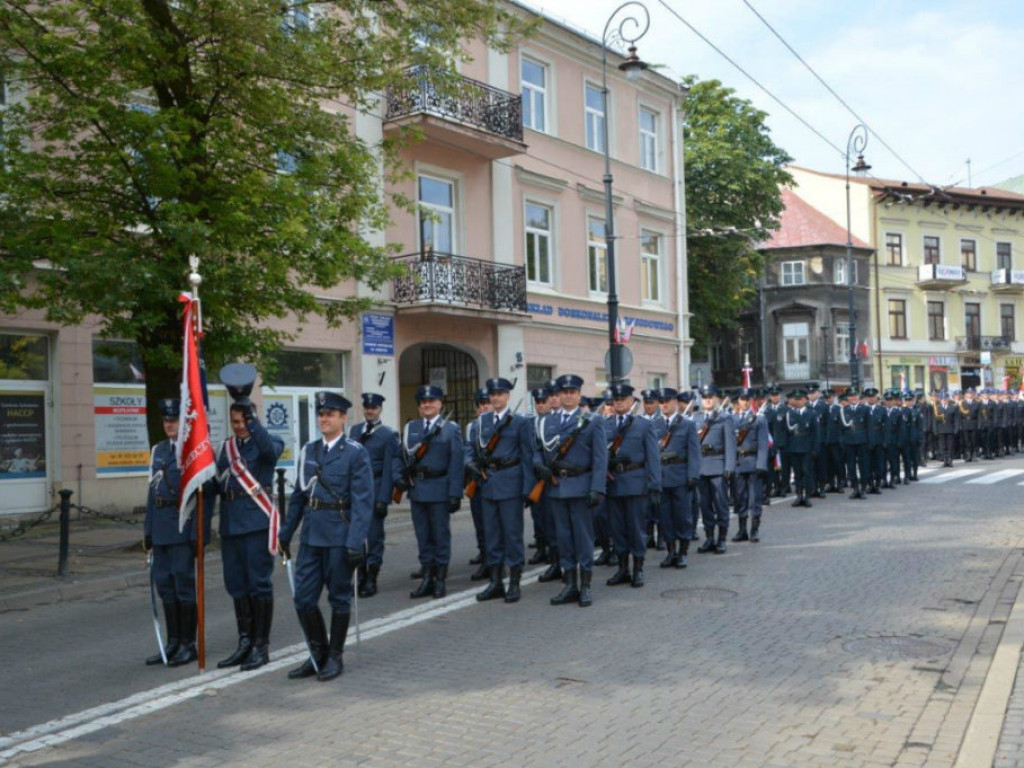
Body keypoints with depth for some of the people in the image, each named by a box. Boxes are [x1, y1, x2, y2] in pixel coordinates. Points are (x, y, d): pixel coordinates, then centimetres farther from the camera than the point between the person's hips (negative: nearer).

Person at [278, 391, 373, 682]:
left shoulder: (356, 453, -7)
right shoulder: (308, 451, 10)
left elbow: (362, 502, -12)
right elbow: (298, 495, 15)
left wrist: (355, 542, -18)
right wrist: (286, 533, 13)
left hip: (340, 536, -5)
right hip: (311, 535, 5)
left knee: (339, 598, 6)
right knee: (303, 598, 6)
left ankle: (335, 657, 21)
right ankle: (318, 653, 23)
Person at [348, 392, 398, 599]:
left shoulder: (389, 434, -2)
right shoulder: (354, 430, 13)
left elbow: (388, 469, -7)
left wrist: (383, 498, -13)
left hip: (374, 489, -4)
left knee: (374, 537, 1)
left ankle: (371, 580, 10)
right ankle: (360, 577, 19)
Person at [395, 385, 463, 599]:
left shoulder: (451, 429, 0)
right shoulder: (410, 428, 11)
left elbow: (456, 464, -6)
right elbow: (399, 455, 13)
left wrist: (455, 493, -12)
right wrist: (398, 476, -6)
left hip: (439, 489, -4)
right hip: (416, 489, 4)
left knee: (441, 535, 4)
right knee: (423, 537, 9)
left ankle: (441, 580, 13)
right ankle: (427, 579, 17)